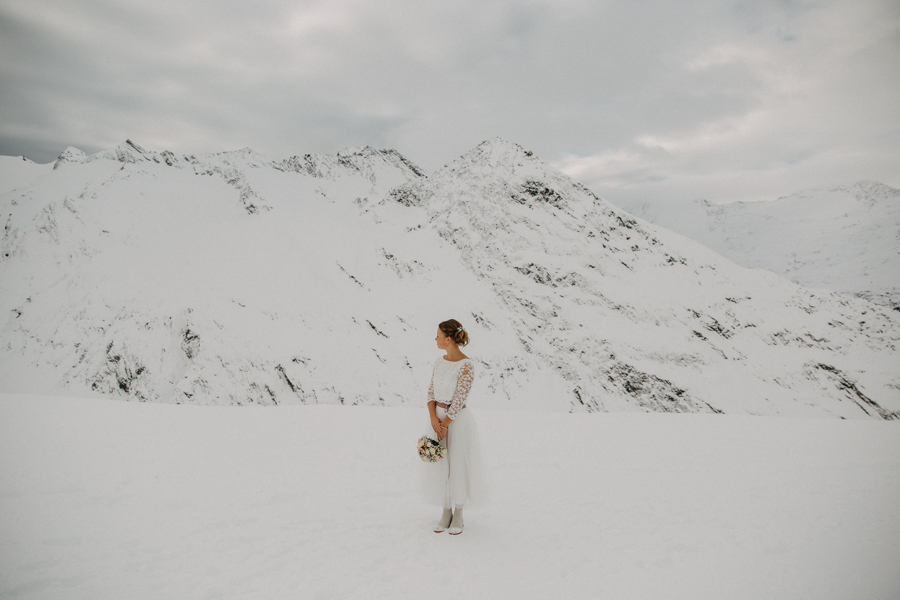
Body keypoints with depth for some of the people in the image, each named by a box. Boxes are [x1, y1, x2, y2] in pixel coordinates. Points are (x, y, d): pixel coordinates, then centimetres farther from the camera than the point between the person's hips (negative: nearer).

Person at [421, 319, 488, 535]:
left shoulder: (467, 365, -17)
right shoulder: (439, 361, 4)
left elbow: (460, 399, -18)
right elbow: (431, 391, 3)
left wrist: (445, 424, -16)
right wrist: (434, 418, -12)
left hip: (458, 420, -6)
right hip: (438, 417, 6)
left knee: (458, 465, 5)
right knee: (439, 465, 11)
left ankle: (458, 516, 23)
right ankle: (446, 513, 27)